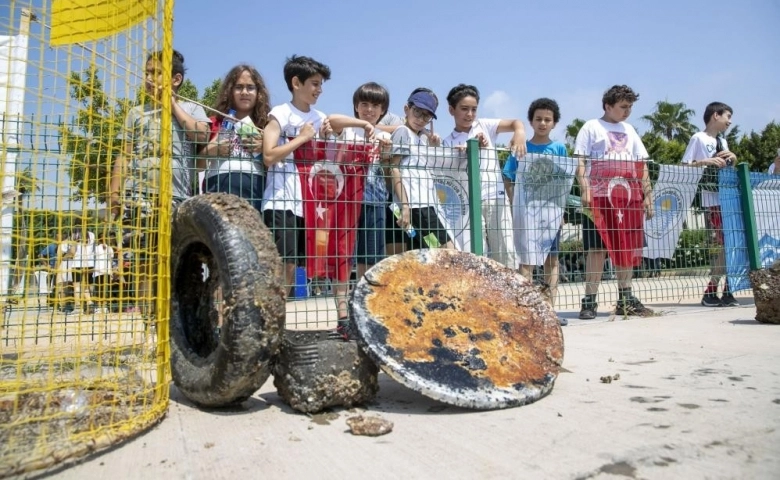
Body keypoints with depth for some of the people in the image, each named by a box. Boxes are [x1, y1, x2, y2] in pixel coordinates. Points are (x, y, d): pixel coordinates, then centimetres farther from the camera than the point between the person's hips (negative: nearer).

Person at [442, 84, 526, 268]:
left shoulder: (484, 125, 10)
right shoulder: (449, 142, 6)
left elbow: (515, 123, -1)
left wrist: (520, 133, -23)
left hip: (497, 197, 2)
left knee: (506, 252, 2)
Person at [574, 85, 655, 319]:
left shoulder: (630, 131, 22)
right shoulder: (591, 127, 7)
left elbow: (642, 166, 21)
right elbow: (580, 161, -2)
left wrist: (648, 195, 12)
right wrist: (584, 189, -15)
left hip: (629, 197, 6)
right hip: (600, 196, -5)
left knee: (628, 248, 6)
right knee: (597, 248, -8)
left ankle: (625, 299, 15)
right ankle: (589, 300, -4)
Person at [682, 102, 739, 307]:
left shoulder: (722, 141, 20)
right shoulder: (698, 138, -2)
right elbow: (684, 166, -7)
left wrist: (732, 158, 6)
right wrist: (705, 161, -21)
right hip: (711, 200, -8)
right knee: (720, 245, -9)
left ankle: (726, 292, 11)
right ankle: (711, 292, -1)